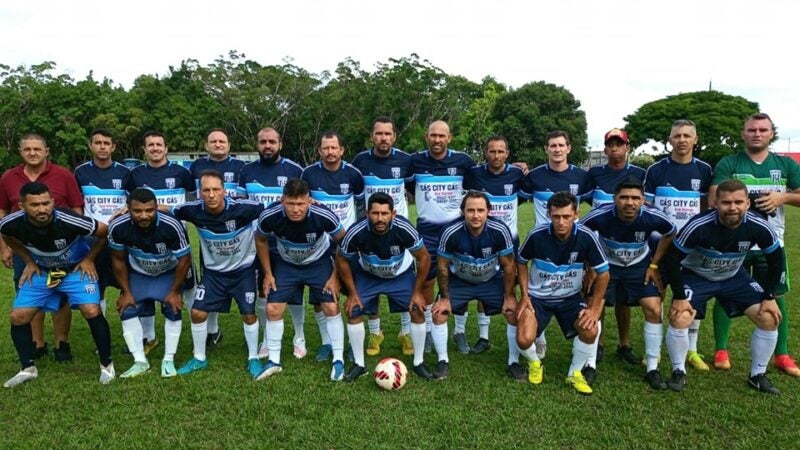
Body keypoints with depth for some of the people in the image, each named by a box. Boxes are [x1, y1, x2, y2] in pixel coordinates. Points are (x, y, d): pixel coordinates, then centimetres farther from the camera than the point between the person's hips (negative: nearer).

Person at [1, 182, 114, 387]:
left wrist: (89, 259, -12)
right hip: (41, 270, 4)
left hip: (76, 268, -4)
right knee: (18, 316, -3)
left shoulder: (69, 221, -34)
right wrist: (29, 262, 1)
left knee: (92, 311, -20)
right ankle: (27, 368, 18)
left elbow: (105, 232, -18)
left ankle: (106, 364, -2)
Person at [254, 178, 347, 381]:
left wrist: (335, 276, -12)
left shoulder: (324, 216, -34)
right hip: (286, 264, 2)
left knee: (331, 308, -8)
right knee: (273, 309, -3)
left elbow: (343, 243, -14)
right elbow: (261, 240, -6)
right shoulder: (269, 216, -30)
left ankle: (338, 360, 9)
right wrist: (268, 274, -3)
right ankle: (274, 361, 16)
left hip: (319, 262, -1)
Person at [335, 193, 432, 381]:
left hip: (401, 274, 0)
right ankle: (359, 364, 10)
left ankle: (418, 363, 8)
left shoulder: (404, 229, -35)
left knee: (417, 310, -12)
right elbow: (342, 260, -13)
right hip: (367, 275, 1)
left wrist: (417, 291, -14)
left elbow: (424, 258, -18)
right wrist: (352, 293, -10)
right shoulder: (356, 232, -34)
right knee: (353, 311, -9)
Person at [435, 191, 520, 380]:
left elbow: (508, 265, -13)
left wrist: (509, 296, -10)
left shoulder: (500, 230, -28)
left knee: (514, 312, -12)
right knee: (439, 313, -13)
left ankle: (513, 362, 8)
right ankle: (443, 361, 8)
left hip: (492, 280, 0)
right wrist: (444, 298, -9)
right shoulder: (451, 233, -29)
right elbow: (443, 266, -13)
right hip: (459, 280, 0)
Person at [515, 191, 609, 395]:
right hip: (537, 297, -1)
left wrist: (594, 308, -12)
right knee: (524, 340, -21)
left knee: (590, 330, -25)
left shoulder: (586, 237, -20)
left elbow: (603, 273, -8)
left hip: (570, 298, 1)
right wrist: (524, 296, -5)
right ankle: (535, 363, 18)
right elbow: (521, 262, -1)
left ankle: (575, 373, 5)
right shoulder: (536, 235, -21)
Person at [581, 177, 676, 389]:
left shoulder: (652, 217, -26)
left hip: (640, 266, 2)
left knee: (654, 309, -9)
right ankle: (590, 365, 8)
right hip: (605, 265, -1)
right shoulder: (600, 216, -31)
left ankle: (652, 369, 8)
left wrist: (654, 265, -3)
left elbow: (670, 234, -3)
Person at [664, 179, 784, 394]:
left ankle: (757, 375, 15)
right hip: (695, 276, -3)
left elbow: (776, 261, -4)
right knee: (679, 319, -22)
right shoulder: (698, 226, -32)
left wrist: (769, 297, -6)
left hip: (734, 277, 4)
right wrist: (680, 297, -21)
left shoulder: (759, 227, -22)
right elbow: (673, 259, -22)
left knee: (770, 319, -6)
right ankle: (679, 372, 2)